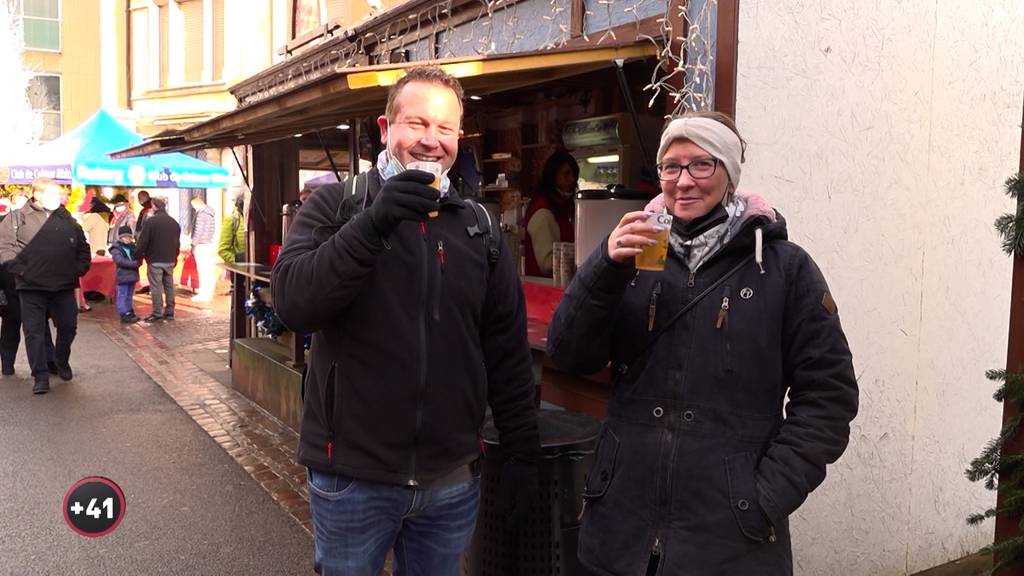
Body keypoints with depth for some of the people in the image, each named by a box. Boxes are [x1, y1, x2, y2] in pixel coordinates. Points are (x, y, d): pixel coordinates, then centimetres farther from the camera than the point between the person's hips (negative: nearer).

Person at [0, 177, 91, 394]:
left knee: (68, 327, 9)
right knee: (34, 332, -1)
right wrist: (20, 270, -13)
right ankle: (41, 376, 5)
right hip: (32, 287, -3)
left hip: (64, 286, 3)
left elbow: (82, 247, 18)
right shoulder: (18, 218, 0)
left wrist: (80, 268, 5)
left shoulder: (67, 219, 12)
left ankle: (61, 362, 35)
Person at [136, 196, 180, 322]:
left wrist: (137, 256, -4)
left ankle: (157, 313, -2)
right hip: (170, 260, 6)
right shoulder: (174, 223, 9)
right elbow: (177, 243, 15)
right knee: (169, 286, 12)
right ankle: (169, 312, 16)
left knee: (156, 287, -2)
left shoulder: (151, 221, -12)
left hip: (155, 260, -6)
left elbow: (143, 241, -13)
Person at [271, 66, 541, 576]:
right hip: (351, 473, -2)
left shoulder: (478, 227, 6)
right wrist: (373, 223, -27)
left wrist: (523, 453, 7)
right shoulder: (335, 205, -2)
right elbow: (291, 303, -17)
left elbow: (508, 352, 7)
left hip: (452, 479, 3)